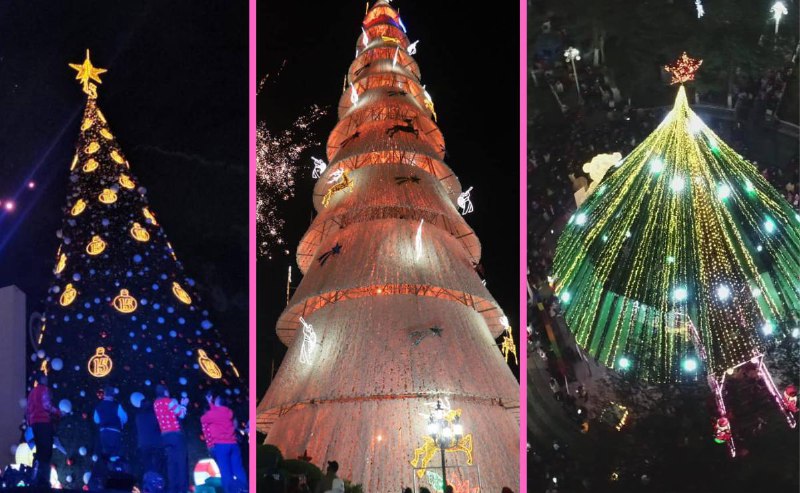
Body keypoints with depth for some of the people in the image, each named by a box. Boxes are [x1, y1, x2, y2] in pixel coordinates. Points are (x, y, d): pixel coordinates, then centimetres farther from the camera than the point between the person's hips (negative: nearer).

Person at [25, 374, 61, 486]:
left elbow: (27, 409, 21)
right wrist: (58, 412, -5)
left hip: (34, 423, 9)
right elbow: (46, 405, -15)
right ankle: (43, 479, -19)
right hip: (43, 422, -9)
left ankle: (37, 478, 9)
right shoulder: (44, 389, -3)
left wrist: (29, 422, 25)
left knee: (40, 451, 12)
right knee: (46, 452, -11)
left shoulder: (32, 391, 22)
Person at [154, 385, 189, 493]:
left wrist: (180, 405, 24)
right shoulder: (169, 401, -7)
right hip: (175, 434, -7)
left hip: (165, 436, 7)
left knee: (171, 462, 7)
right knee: (181, 461, -5)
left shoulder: (156, 404, 13)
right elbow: (181, 414, -5)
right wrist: (183, 405, 12)